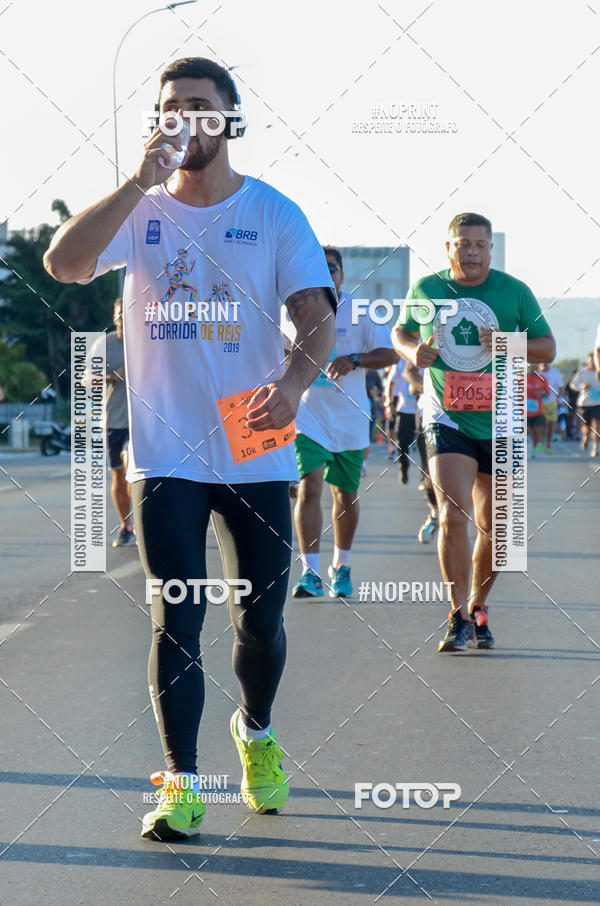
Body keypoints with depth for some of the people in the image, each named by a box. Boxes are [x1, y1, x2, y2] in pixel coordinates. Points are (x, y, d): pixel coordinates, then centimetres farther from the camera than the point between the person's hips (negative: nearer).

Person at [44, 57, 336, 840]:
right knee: (176, 619, -3)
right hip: (165, 455, 0)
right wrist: (140, 182, -22)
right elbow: (62, 264, -15)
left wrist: (293, 382, -29)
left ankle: (257, 732, 36)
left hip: (255, 449, 0)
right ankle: (181, 782, 4)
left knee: (261, 619, 8)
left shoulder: (275, 214, 0)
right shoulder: (142, 211, 2)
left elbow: (318, 317, -8)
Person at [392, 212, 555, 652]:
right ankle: (458, 618, -10)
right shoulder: (424, 290, 1)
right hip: (447, 420, -1)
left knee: (492, 526, 9)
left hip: (500, 425, 1)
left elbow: (548, 348, 2)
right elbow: (402, 331, 18)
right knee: (453, 517, -17)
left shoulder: (515, 291, -1)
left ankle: (478, 608, 29)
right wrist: (413, 351, -5)